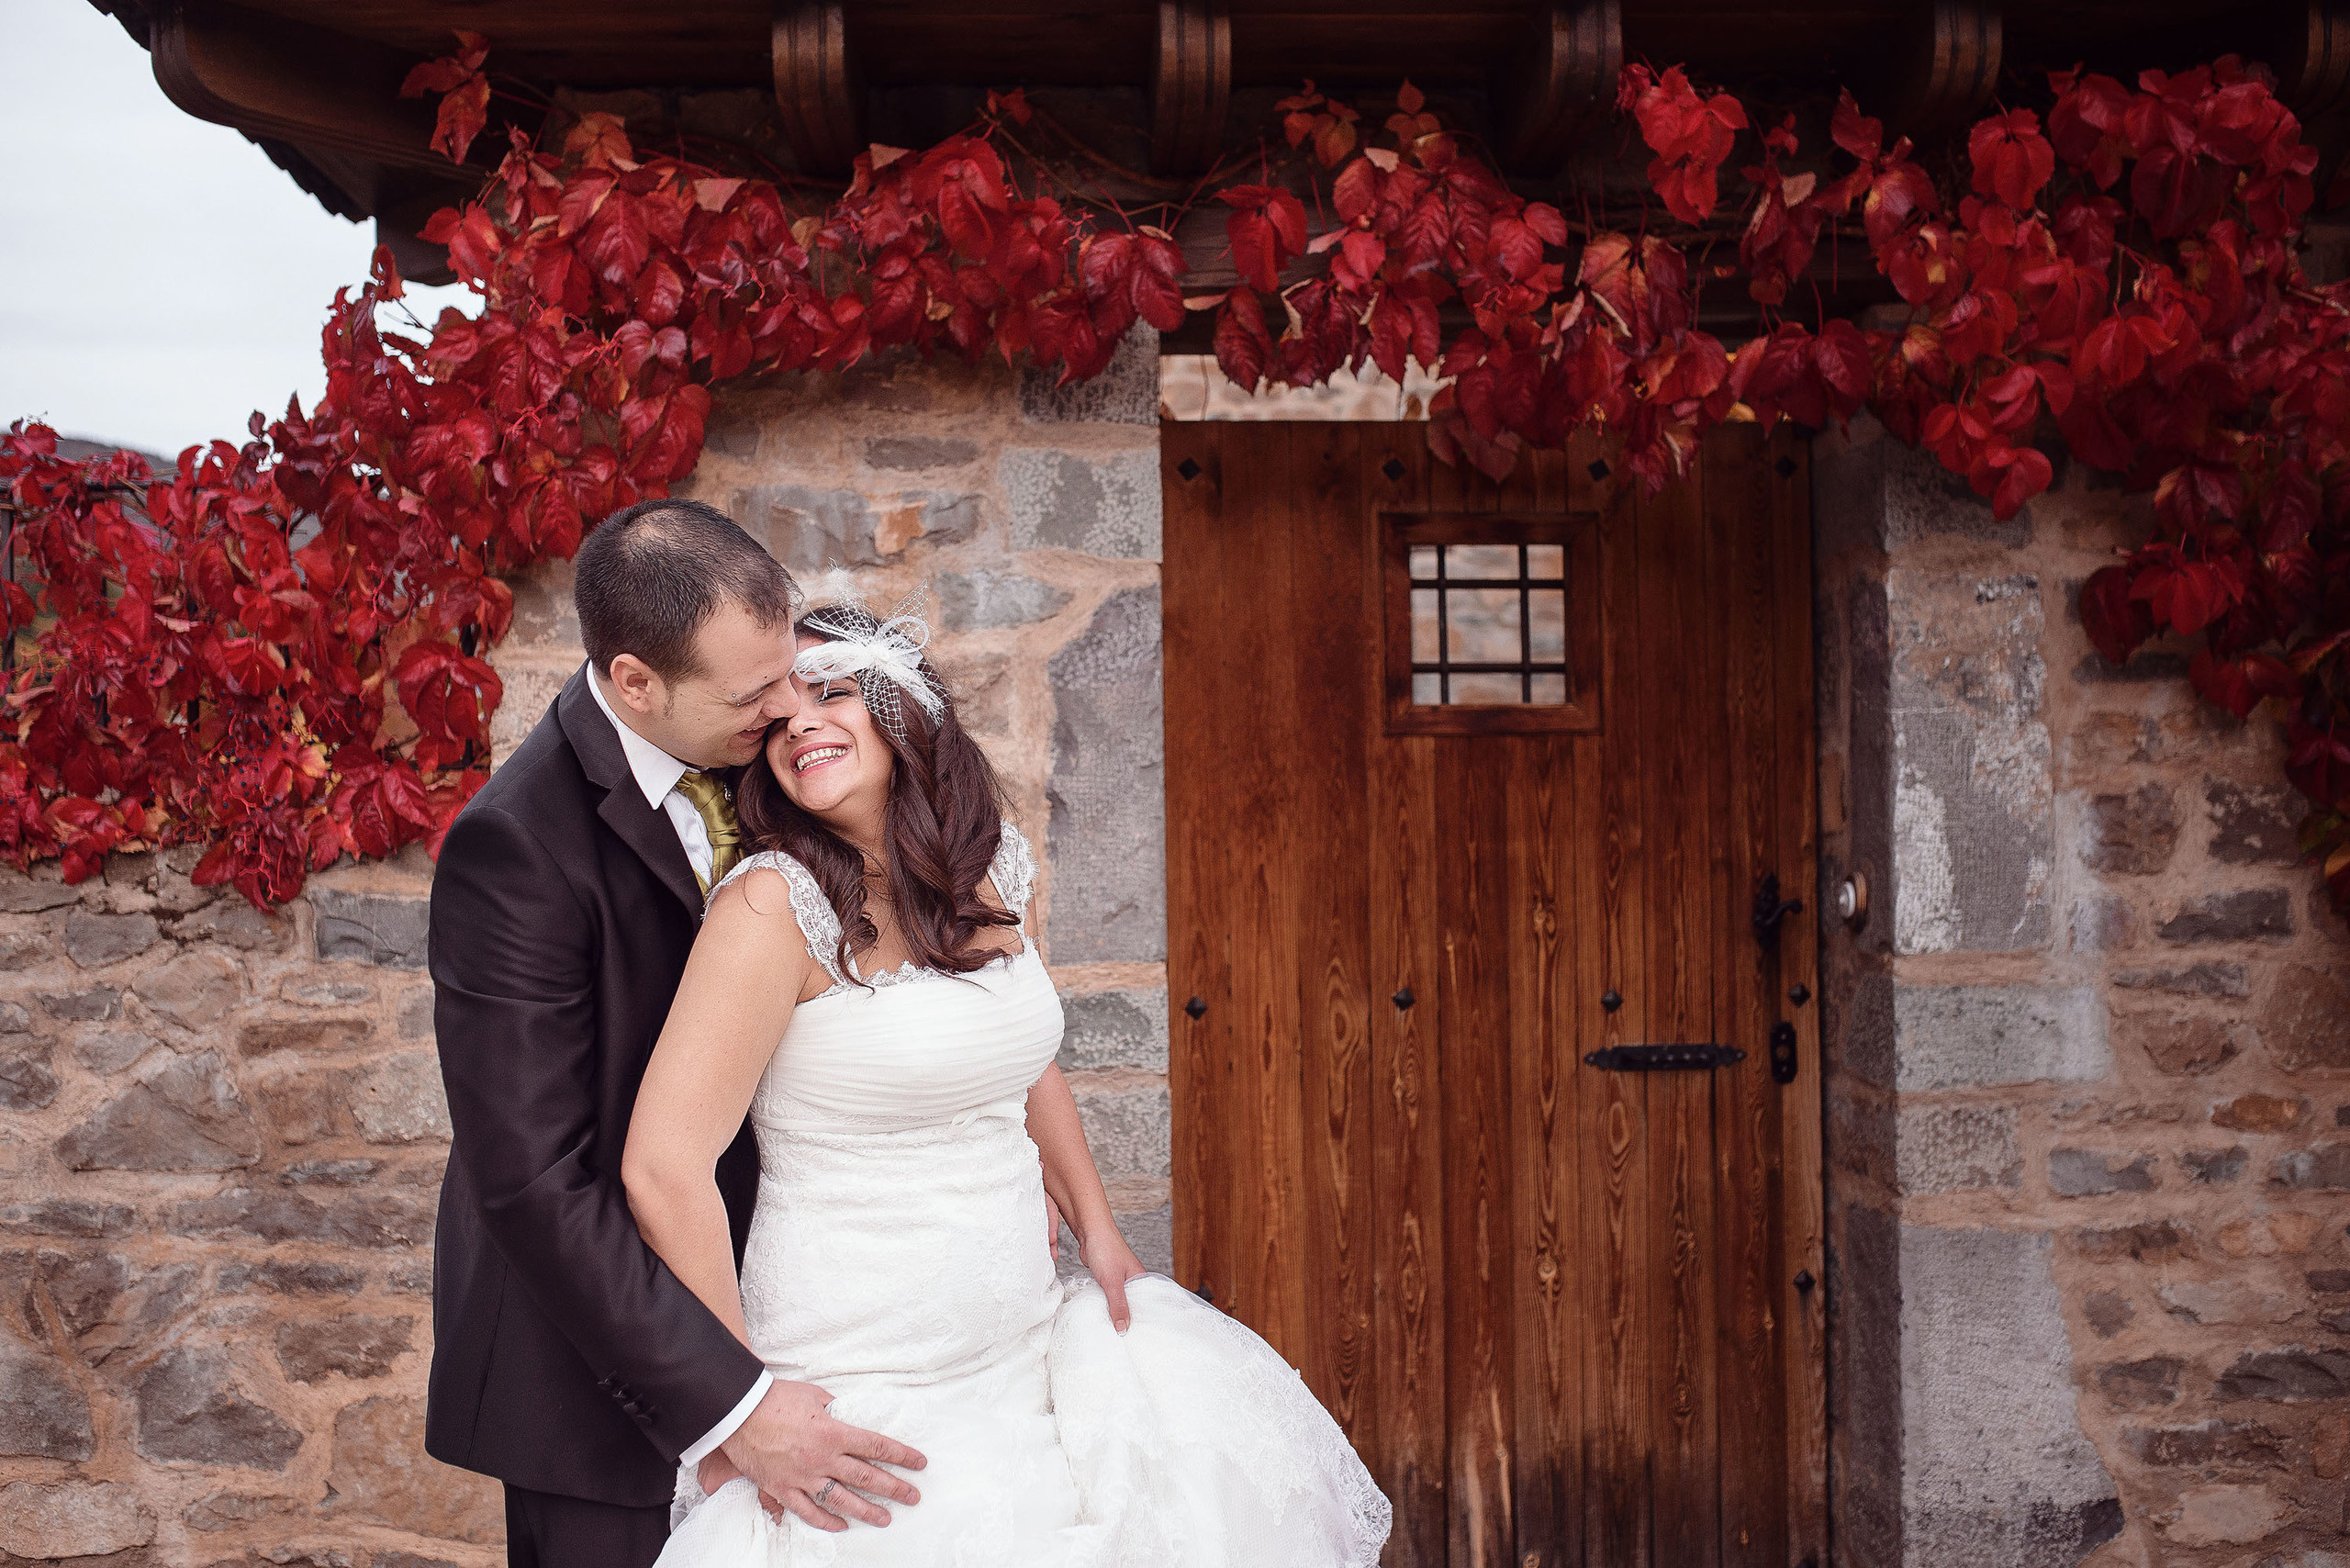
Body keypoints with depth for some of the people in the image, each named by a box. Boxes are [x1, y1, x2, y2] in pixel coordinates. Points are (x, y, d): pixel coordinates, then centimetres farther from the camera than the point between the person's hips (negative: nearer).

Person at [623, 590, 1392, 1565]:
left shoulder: (991, 870, 3)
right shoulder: (774, 903, -17)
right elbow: (664, 1170, -21)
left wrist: (1096, 1229, 14)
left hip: (1022, 1345, 6)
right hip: (864, 1399, -6)